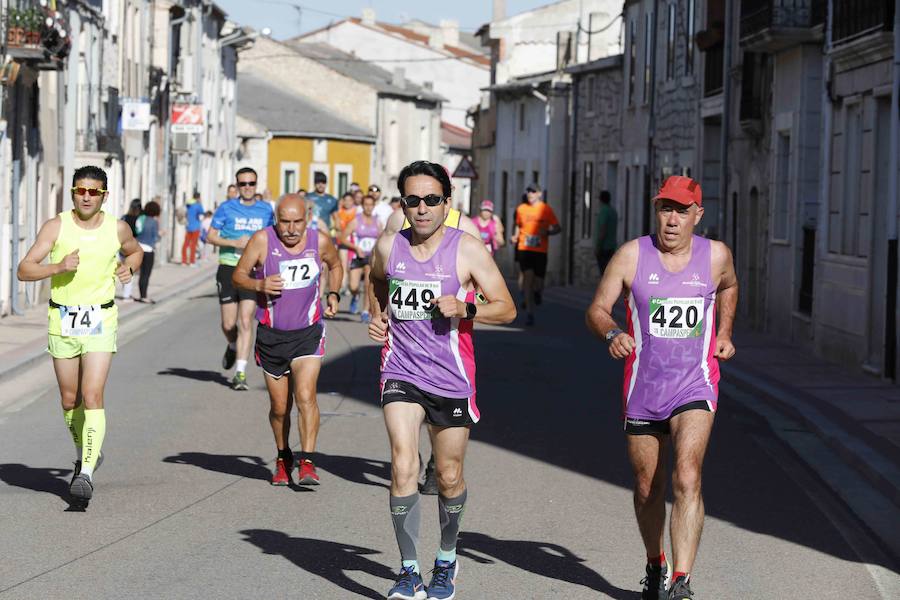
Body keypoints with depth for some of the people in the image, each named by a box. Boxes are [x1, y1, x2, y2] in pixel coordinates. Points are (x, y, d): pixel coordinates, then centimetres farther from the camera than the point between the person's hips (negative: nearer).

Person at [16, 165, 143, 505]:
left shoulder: (117, 229, 0)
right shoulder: (56, 227, -5)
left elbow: (135, 251, 23)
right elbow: (24, 271, -9)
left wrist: (129, 268, 2)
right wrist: (59, 266, -25)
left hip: (100, 323, -1)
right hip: (62, 321, 1)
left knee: (92, 396, -15)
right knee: (70, 400, 12)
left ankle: (86, 475, -19)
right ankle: (84, 454, 38)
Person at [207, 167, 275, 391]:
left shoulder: (265, 210, 8)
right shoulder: (227, 208, 1)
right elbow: (211, 236, 0)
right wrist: (234, 243, -14)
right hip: (229, 269, 0)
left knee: (246, 322, -11)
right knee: (228, 325, 4)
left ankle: (240, 373, -9)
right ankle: (233, 347, 40)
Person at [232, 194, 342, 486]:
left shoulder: (320, 241, -4)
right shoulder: (263, 240, -10)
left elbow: (335, 265, 18)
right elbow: (238, 275, -2)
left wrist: (333, 294, 4)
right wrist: (259, 285, -22)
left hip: (308, 332, 0)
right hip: (271, 334, 0)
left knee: (305, 395, -18)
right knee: (279, 407, 9)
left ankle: (307, 463, -16)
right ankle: (283, 459, 32)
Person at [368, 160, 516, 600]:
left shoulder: (467, 249, -7)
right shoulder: (388, 246, 2)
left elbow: (506, 308, -4)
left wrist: (465, 309, -21)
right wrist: (379, 319, 10)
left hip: (451, 378, -1)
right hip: (401, 371, 1)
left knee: (449, 477, 10)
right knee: (403, 466, -16)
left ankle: (446, 558, 34)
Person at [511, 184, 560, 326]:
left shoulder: (546, 209, 0)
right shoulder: (521, 209, 7)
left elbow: (557, 228, 2)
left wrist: (548, 232, -17)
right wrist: (515, 236, 5)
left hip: (540, 251, -1)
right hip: (524, 249, 1)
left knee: (538, 283, -1)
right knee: (528, 277, -13)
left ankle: (537, 292, 38)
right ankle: (530, 313, -8)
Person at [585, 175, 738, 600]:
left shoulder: (716, 255, 0)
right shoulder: (632, 255, -5)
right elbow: (596, 310, -4)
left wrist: (724, 334, 14)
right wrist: (612, 334, -25)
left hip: (695, 387, -1)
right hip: (642, 388, 1)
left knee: (687, 478, -21)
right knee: (647, 488, 13)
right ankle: (655, 566, 38)